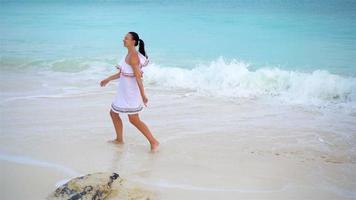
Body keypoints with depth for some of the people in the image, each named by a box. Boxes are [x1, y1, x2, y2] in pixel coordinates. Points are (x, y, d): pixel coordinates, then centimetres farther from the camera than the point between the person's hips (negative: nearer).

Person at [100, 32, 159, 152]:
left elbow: (138, 76, -24)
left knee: (134, 120, -4)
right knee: (113, 113, 18)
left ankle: (154, 142, 5)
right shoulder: (129, 54, 10)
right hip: (124, 91, 10)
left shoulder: (133, 56, -20)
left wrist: (143, 95, -25)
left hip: (131, 91, -10)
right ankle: (119, 139, 32)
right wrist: (108, 79, 26)